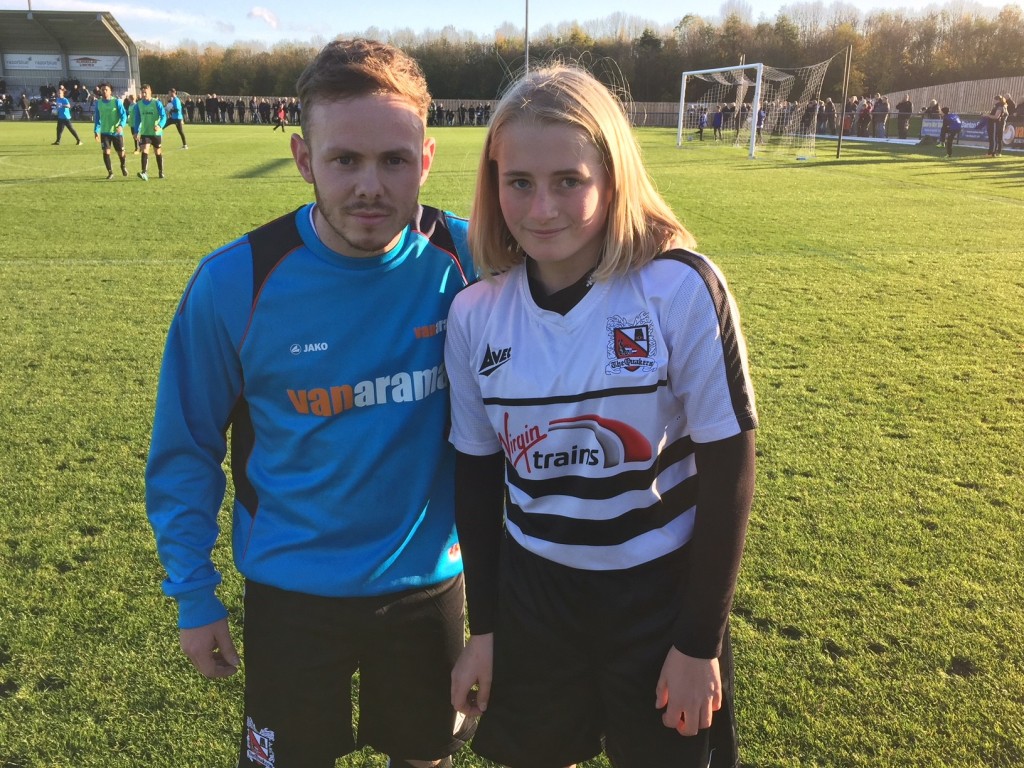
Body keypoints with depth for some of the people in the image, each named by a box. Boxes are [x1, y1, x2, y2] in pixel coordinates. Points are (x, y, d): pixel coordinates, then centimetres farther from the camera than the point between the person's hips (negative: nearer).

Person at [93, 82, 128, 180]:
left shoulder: (117, 101, -5)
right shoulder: (98, 103, 4)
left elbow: (124, 115, -9)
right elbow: (97, 118, 12)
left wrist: (121, 125, -26)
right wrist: (96, 131, 5)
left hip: (117, 132, -2)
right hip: (104, 132, 2)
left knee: (121, 153, 4)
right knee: (106, 152, -9)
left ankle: (124, 167, 35)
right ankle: (110, 172, 3)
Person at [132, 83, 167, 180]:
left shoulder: (157, 103, -7)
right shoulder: (138, 104, 3)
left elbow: (163, 116, -12)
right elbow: (137, 119, 11)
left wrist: (160, 126, -30)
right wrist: (136, 131, 4)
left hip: (156, 132, -1)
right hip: (144, 133, 1)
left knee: (158, 152, 11)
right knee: (145, 151, -15)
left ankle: (161, 173, 26)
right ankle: (144, 173, -24)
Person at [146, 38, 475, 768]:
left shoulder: (466, 261, -14)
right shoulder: (236, 282, -17)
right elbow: (186, 447, -5)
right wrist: (194, 595, -3)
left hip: (429, 579, 2)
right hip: (293, 591, -1)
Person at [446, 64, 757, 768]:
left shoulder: (682, 290, -18)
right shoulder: (475, 313, -7)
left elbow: (728, 465, -12)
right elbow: (478, 473, 2)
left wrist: (701, 640, -10)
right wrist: (483, 628, 7)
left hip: (663, 590, -2)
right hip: (531, 589, 3)